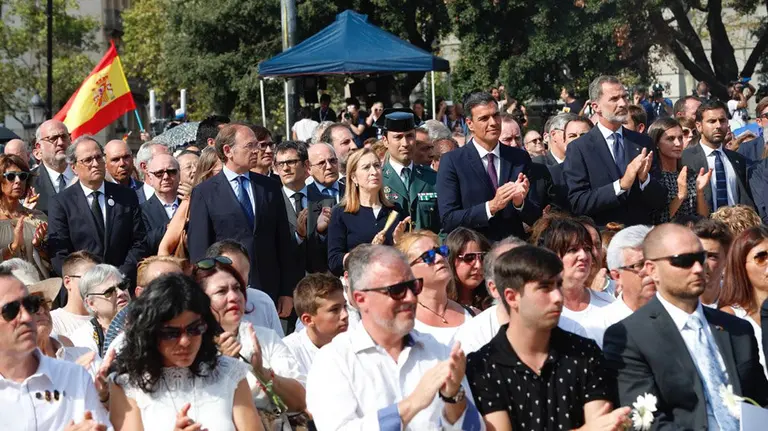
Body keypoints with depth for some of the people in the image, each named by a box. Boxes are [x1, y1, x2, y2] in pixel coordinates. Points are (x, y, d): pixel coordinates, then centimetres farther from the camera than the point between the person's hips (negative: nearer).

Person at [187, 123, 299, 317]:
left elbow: (284, 242, 11)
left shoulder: (271, 187, 11)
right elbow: (198, 250, -1)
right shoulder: (204, 193, 1)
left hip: (269, 289, 3)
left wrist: (287, 293, 7)